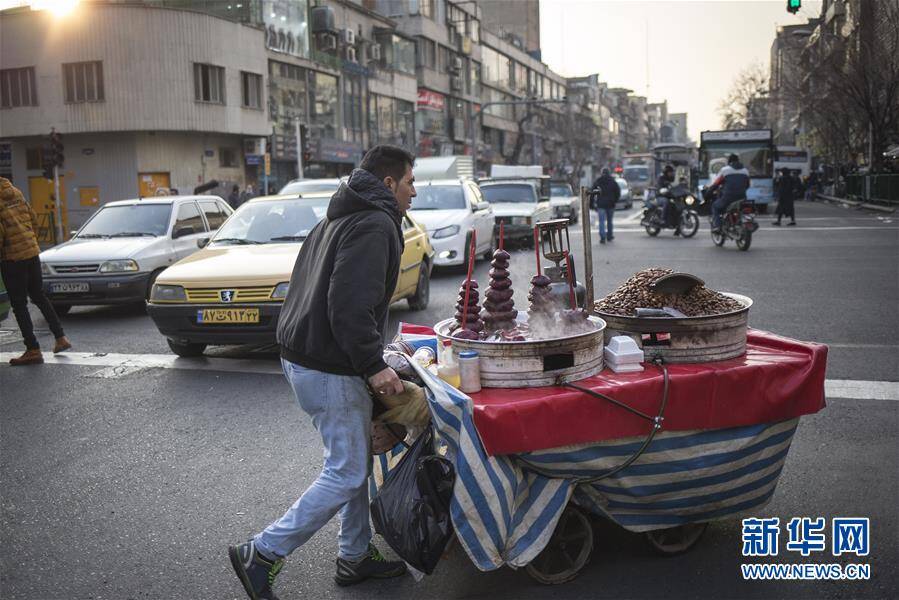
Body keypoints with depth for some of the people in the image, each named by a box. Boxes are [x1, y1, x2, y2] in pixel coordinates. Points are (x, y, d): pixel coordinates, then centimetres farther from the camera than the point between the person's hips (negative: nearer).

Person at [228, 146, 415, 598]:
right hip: (329, 370, -11)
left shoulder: (338, 220, 18)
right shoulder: (375, 225, -14)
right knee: (346, 473, -1)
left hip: (301, 355, 11)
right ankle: (261, 554, 6)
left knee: (356, 460, 18)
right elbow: (349, 306, -25)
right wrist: (374, 365, -21)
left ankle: (355, 556, 29)